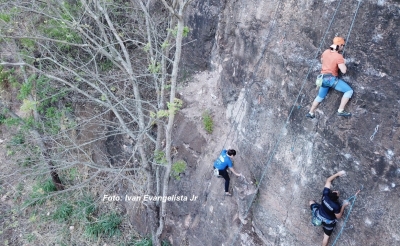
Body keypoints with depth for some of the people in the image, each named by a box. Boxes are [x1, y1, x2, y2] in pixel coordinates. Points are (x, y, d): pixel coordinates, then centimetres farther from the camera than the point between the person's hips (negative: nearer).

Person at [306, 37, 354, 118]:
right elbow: (344, 71, -18)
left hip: (323, 78, 8)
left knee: (320, 96, 25)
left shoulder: (326, 52, 6)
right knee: (349, 91, -3)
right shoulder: (339, 56, -15)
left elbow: (322, 61, 26)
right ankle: (340, 111, -9)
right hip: (332, 79, -8)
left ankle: (310, 113, 34)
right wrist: (344, 63, 0)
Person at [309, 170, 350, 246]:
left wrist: (337, 174, -13)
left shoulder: (326, 193, -29)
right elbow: (338, 216, -16)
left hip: (318, 214, 3)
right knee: (326, 236, 18)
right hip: (328, 221, -3)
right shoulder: (336, 206, -36)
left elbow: (328, 180, -14)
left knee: (311, 202, 29)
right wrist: (344, 206, -14)